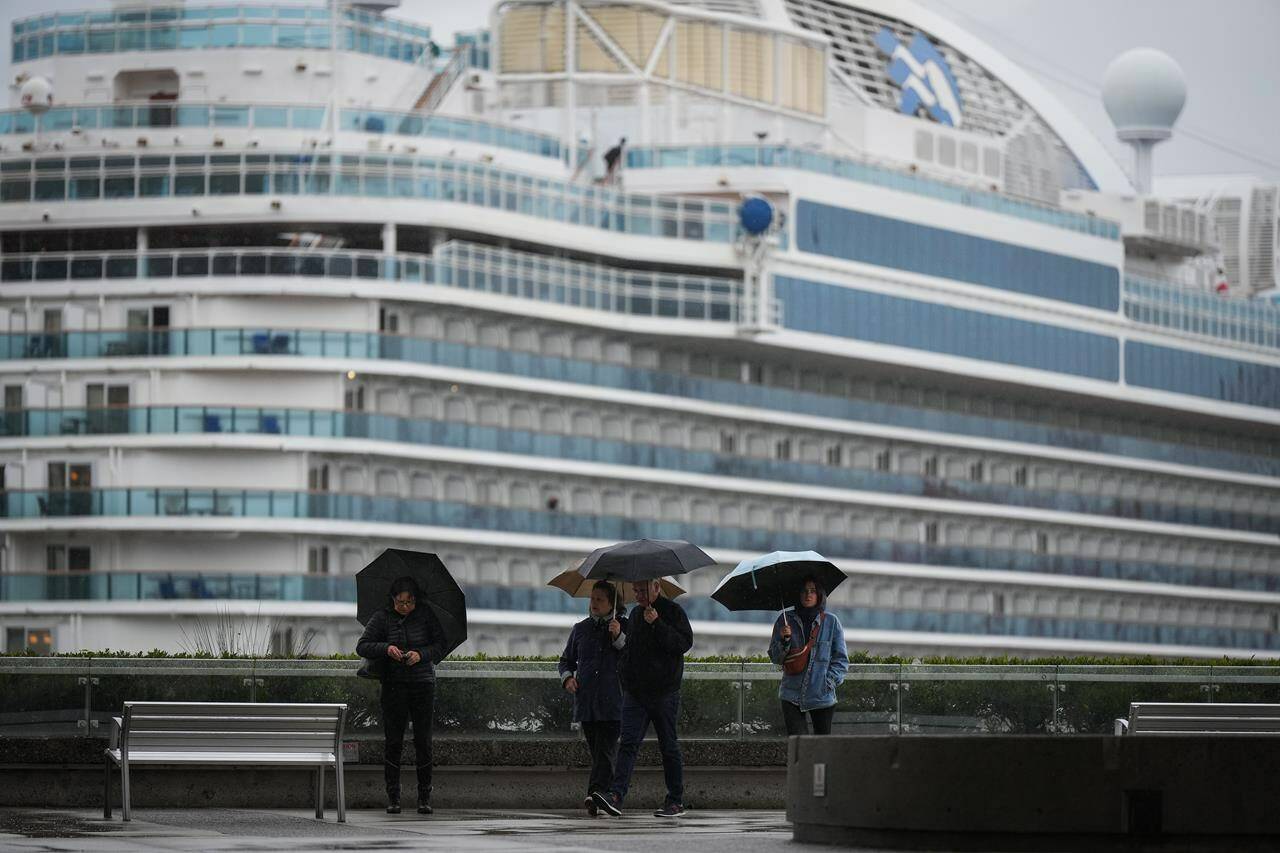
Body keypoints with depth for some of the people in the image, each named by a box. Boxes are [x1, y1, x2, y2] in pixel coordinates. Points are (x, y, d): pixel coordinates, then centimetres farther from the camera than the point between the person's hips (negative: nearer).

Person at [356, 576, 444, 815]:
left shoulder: (426, 615, 1)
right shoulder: (382, 618, 1)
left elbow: (441, 645, -1)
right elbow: (362, 647, -2)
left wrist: (421, 654, -18)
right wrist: (386, 649, -20)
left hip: (423, 684, 0)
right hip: (394, 685, 0)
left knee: (423, 741, -1)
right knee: (393, 742, -2)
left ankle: (424, 796, 6)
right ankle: (392, 797, 2)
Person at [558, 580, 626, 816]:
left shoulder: (624, 627, 6)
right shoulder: (581, 629, 16)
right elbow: (566, 660, 25)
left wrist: (618, 637, -15)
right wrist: (567, 677, 4)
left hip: (612, 703, -4)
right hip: (586, 703, 4)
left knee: (606, 750, -15)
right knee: (597, 752, 6)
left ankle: (596, 795, -27)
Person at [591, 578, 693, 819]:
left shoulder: (672, 611, -3)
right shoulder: (635, 614, 17)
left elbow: (684, 643, -16)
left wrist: (657, 624, -21)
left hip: (664, 692, -5)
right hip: (634, 693, 5)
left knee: (669, 747, 3)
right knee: (628, 744, -8)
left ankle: (676, 801, 11)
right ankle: (616, 795, -20)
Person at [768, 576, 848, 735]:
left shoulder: (831, 622, 3)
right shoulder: (786, 620, 6)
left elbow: (841, 659, 7)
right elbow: (775, 657, 7)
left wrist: (829, 681, -7)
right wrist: (784, 641, -12)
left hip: (822, 696, 0)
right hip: (792, 695, 0)